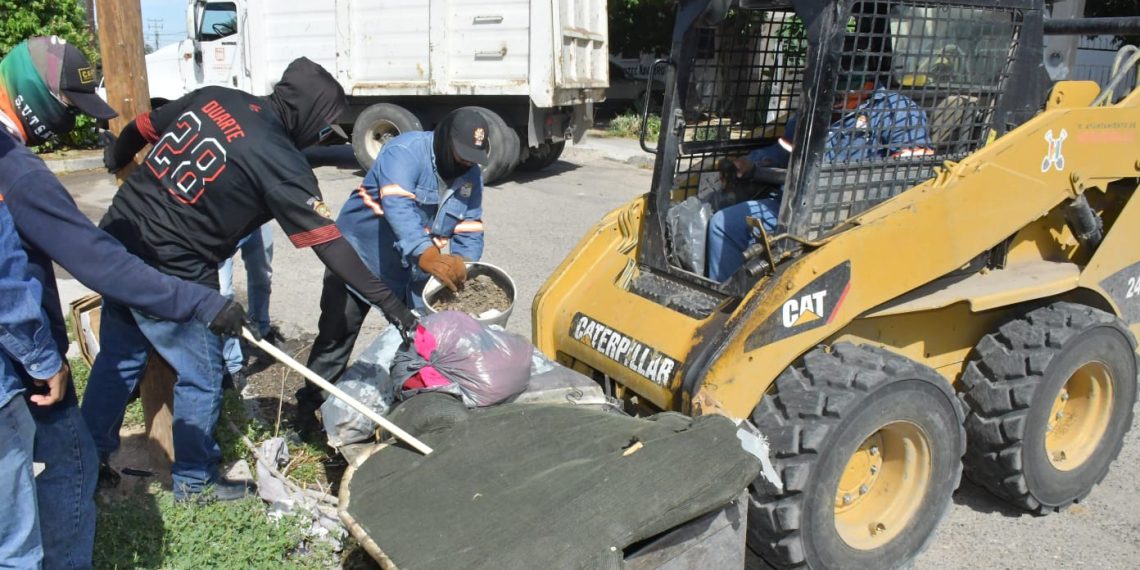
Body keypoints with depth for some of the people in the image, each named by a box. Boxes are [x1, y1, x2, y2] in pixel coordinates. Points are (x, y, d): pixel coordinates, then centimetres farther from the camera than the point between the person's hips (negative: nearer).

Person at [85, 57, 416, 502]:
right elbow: (330, 247, -21)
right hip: (169, 276, -8)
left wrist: (117, 163, 34)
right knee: (201, 377, 10)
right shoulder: (282, 164, -18)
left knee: (118, 359, 24)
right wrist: (389, 303, -18)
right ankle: (195, 481, 27)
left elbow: (138, 131, 13)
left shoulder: (213, 97, 1)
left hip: (116, 242, 8)